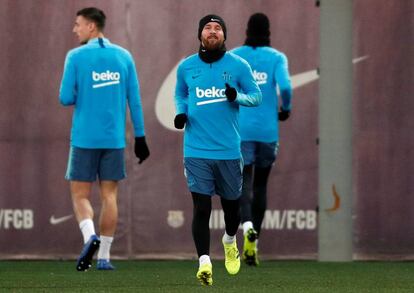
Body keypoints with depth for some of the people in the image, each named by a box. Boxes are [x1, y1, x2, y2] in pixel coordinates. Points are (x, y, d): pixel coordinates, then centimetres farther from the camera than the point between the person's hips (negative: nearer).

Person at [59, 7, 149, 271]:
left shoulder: (76, 57, -4)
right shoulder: (124, 56, 6)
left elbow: (66, 99, -6)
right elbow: (135, 100, 6)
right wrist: (140, 137, 10)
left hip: (84, 138, -3)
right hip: (114, 138, 3)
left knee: (80, 194, 5)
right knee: (109, 195, 7)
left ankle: (90, 236, -22)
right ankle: (104, 256, 5)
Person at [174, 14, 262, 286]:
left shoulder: (238, 65, 0)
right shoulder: (186, 67, 5)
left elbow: (256, 96, 4)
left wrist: (237, 97, -17)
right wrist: (181, 112, 0)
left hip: (229, 150, 0)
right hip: (196, 150, 0)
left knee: (231, 203, 13)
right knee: (201, 207, -11)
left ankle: (230, 241, 43)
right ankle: (204, 261, -11)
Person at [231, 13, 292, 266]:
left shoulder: (233, 57, 3)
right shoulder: (276, 58, 0)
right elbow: (285, 86, -15)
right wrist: (286, 109, 3)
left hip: (240, 129, 0)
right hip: (268, 130, 0)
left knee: (244, 182, -4)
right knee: (261, 184, 13)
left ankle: (248, 226, -33)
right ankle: (254, 239, 13)